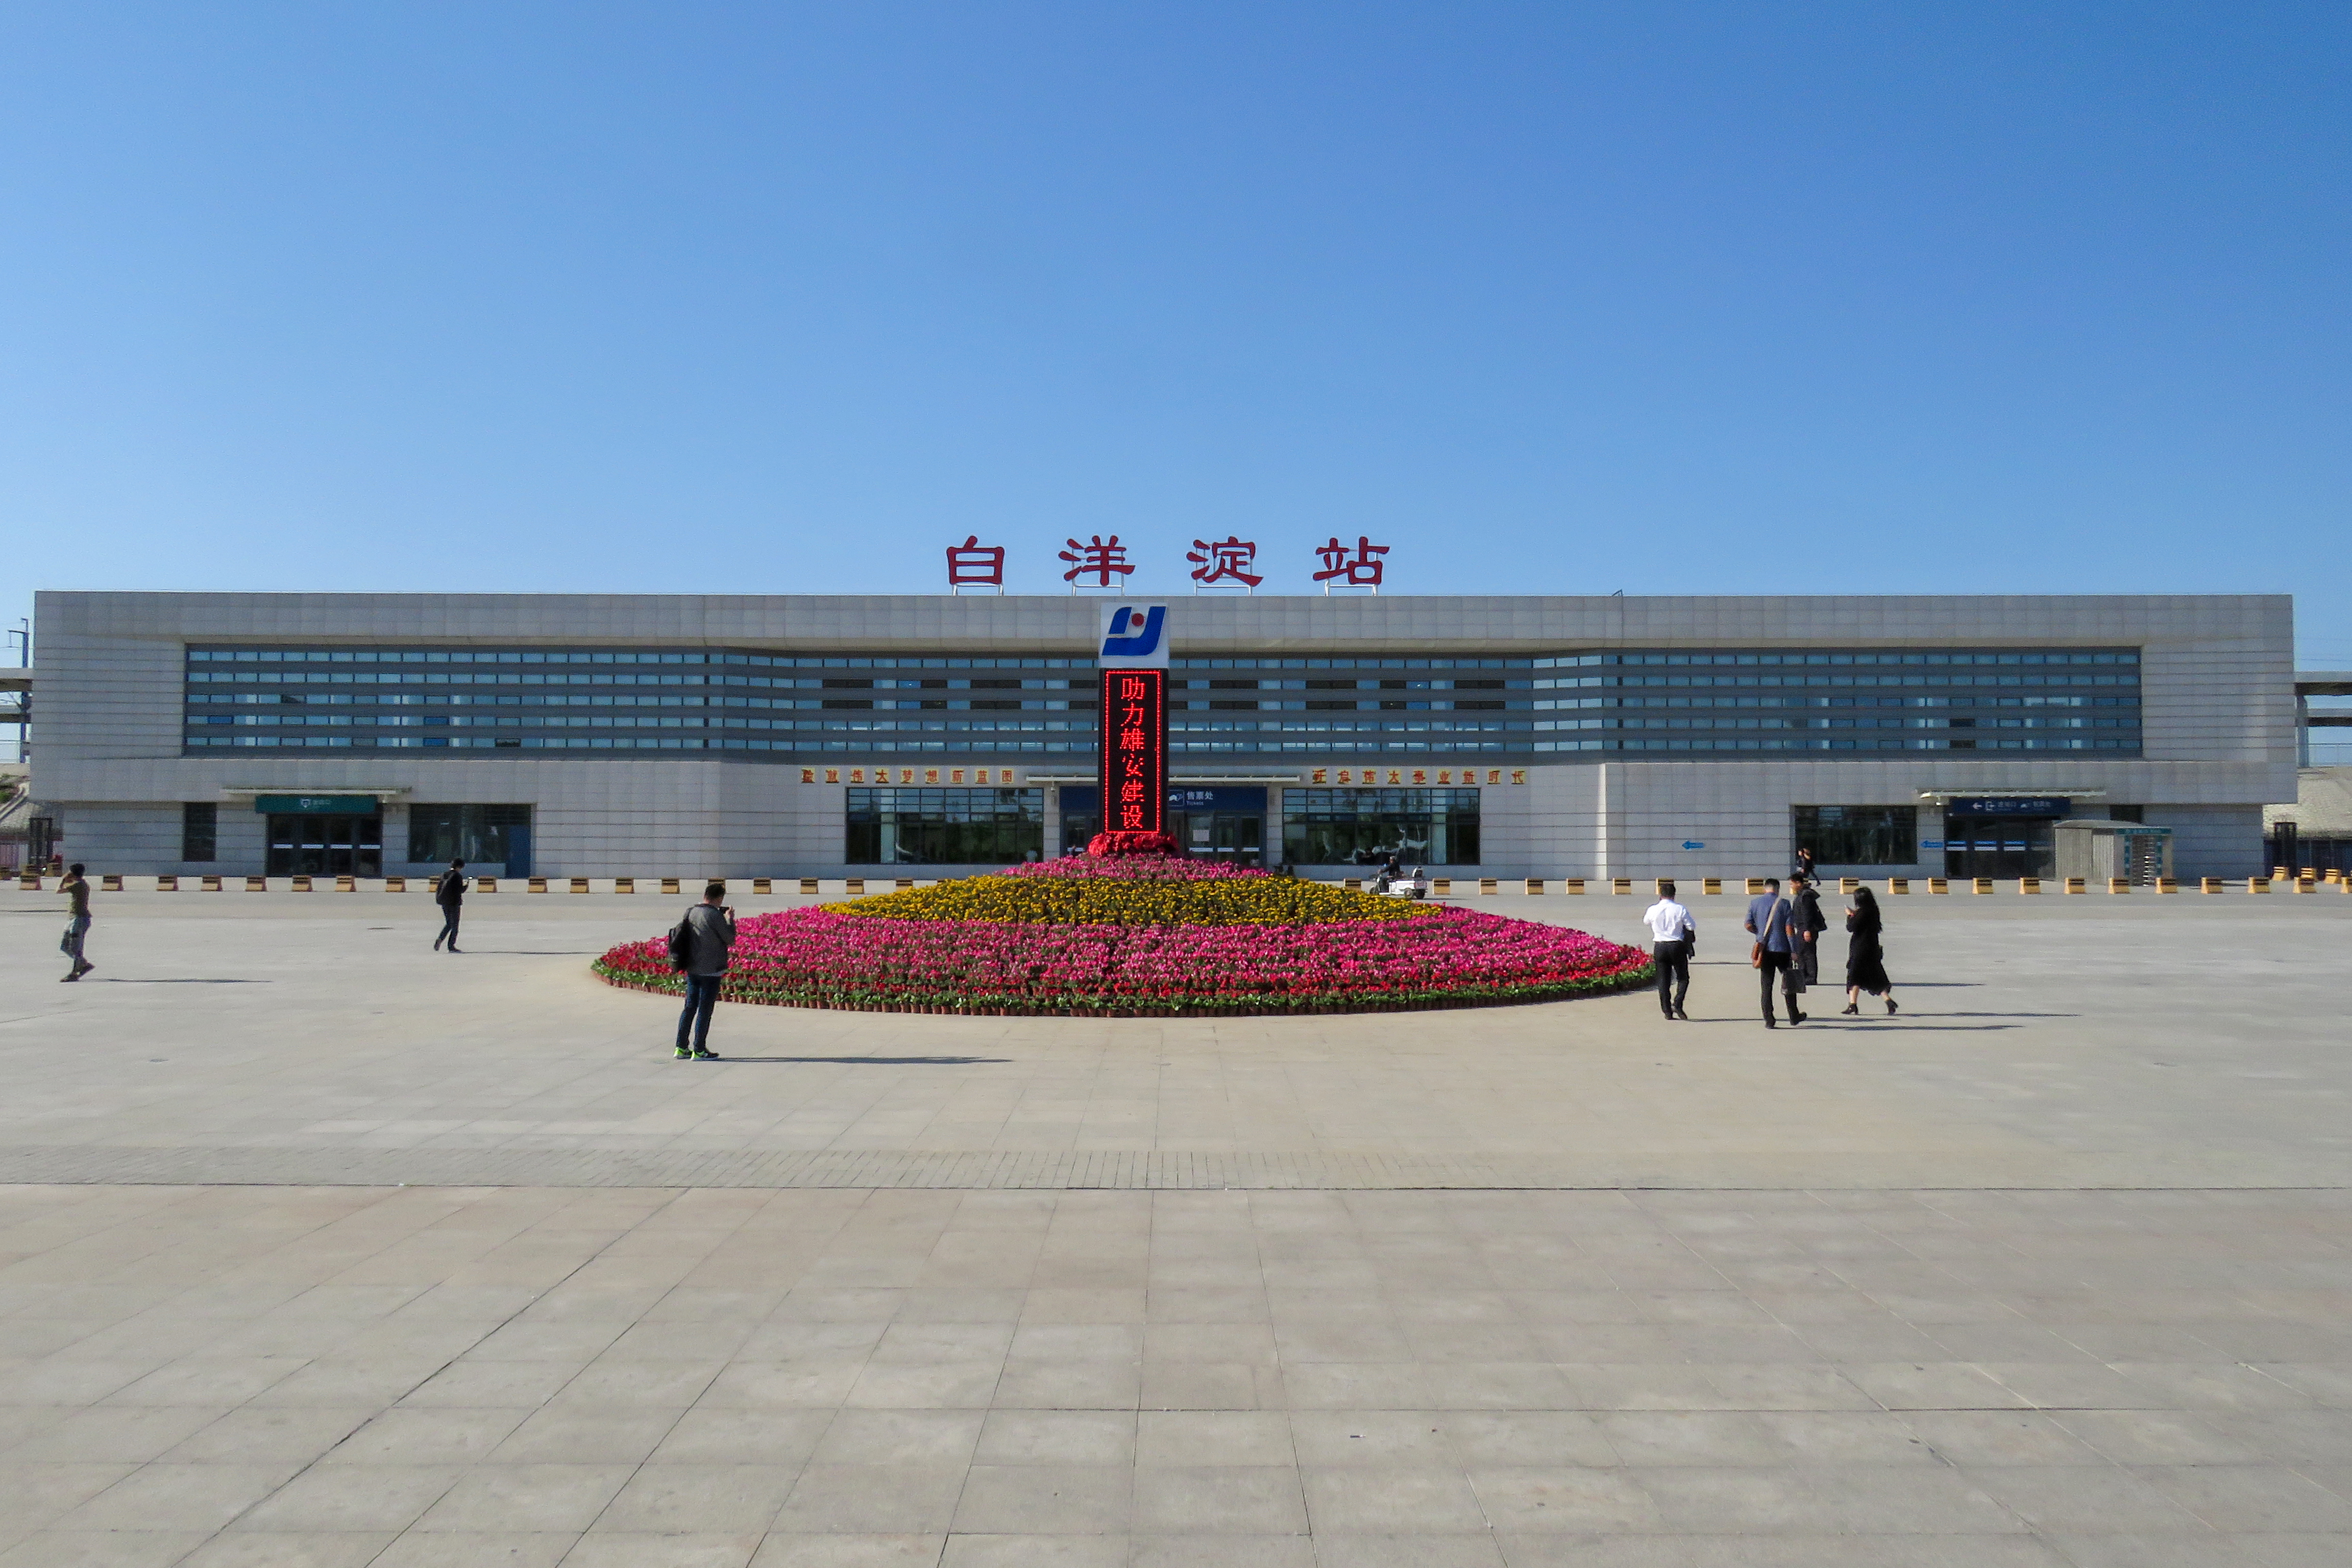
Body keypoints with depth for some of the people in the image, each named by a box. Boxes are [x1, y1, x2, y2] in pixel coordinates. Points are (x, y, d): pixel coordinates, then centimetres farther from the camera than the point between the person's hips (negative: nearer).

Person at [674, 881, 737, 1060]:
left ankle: (681, 1048, 19)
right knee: (705, 1010, 0)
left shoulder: (690, 913, 4)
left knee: (690, 1007, 15)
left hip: (692, 970, 7)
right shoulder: (715, 916, -16)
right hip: (711, 972, -7)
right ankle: (699, 1051, 5)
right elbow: (730, 939, -9)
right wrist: (730, 919, 6)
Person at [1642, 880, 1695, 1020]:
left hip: (1659, 947, 2)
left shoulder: (1653, 910, -4)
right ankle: (1677, 1004, -8)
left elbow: (1646, 922, 17)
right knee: (1683, 978, 11)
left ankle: (1667, 1010, 8)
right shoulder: (1680, 909, -9)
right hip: (1677, 946, -2)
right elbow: (1692, 926, -3)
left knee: (1663, 980, 9)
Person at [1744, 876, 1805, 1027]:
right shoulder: (1784, 904, -5)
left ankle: (1769, 1020, 4)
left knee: (1766, 986, 6)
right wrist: (1794, 950, -6)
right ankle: (1794, 1017, 22)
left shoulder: (1754, 903, 3)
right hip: (1782, 948, -2)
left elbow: (1749, 926, 2)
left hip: (1764, 950, 2)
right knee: (1789, 983, 13)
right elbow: (1789, 929, -9)